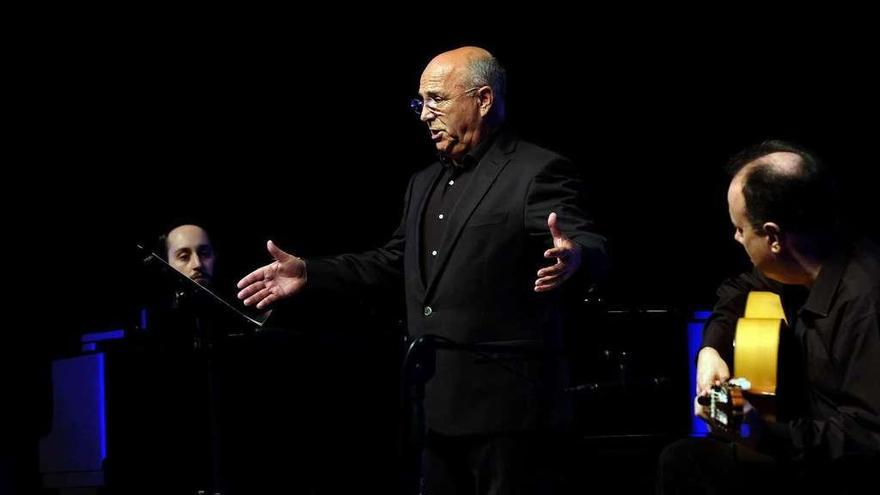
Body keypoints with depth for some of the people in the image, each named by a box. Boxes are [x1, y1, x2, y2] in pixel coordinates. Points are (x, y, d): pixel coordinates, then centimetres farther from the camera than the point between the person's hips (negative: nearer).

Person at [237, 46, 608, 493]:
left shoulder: (538, 172, -8)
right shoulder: (425, 184, 18)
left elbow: (591, 249, -20)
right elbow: (394, 262, 26)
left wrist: (572, 257, -44)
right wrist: (309, 274, 18)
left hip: (503, 403, -8)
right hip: (434, 403, 8)